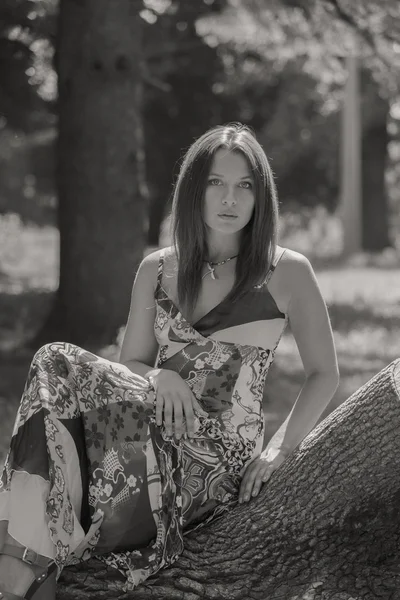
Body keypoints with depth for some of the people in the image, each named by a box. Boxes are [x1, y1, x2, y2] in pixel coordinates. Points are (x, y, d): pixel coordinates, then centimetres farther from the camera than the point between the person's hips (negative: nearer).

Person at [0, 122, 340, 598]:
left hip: (219, 458, -4)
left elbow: (323, 373, 12)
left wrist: (280, 450, 0)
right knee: (55, 365, -27)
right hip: (155, 426, 4)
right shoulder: (157, 269, 14)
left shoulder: (287, 272, 4)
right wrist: (162, 378, -6)